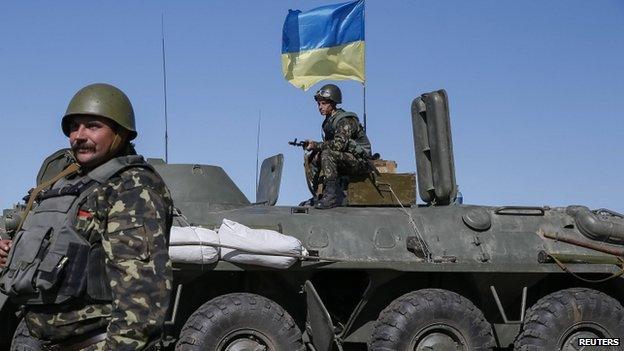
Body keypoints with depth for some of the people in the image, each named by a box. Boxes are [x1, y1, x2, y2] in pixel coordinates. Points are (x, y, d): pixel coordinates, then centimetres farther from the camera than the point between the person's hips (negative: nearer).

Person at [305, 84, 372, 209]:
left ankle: (331, 195, -34)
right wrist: (316, 150, -9)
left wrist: (316, 145, -28)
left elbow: (339, 144, -31)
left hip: (360, 162, -9)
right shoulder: (328, 121, 12)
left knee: (328, 154, -31)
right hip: (346, 160, 9)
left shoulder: (346, 120, -17)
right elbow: (328, 144, 12)